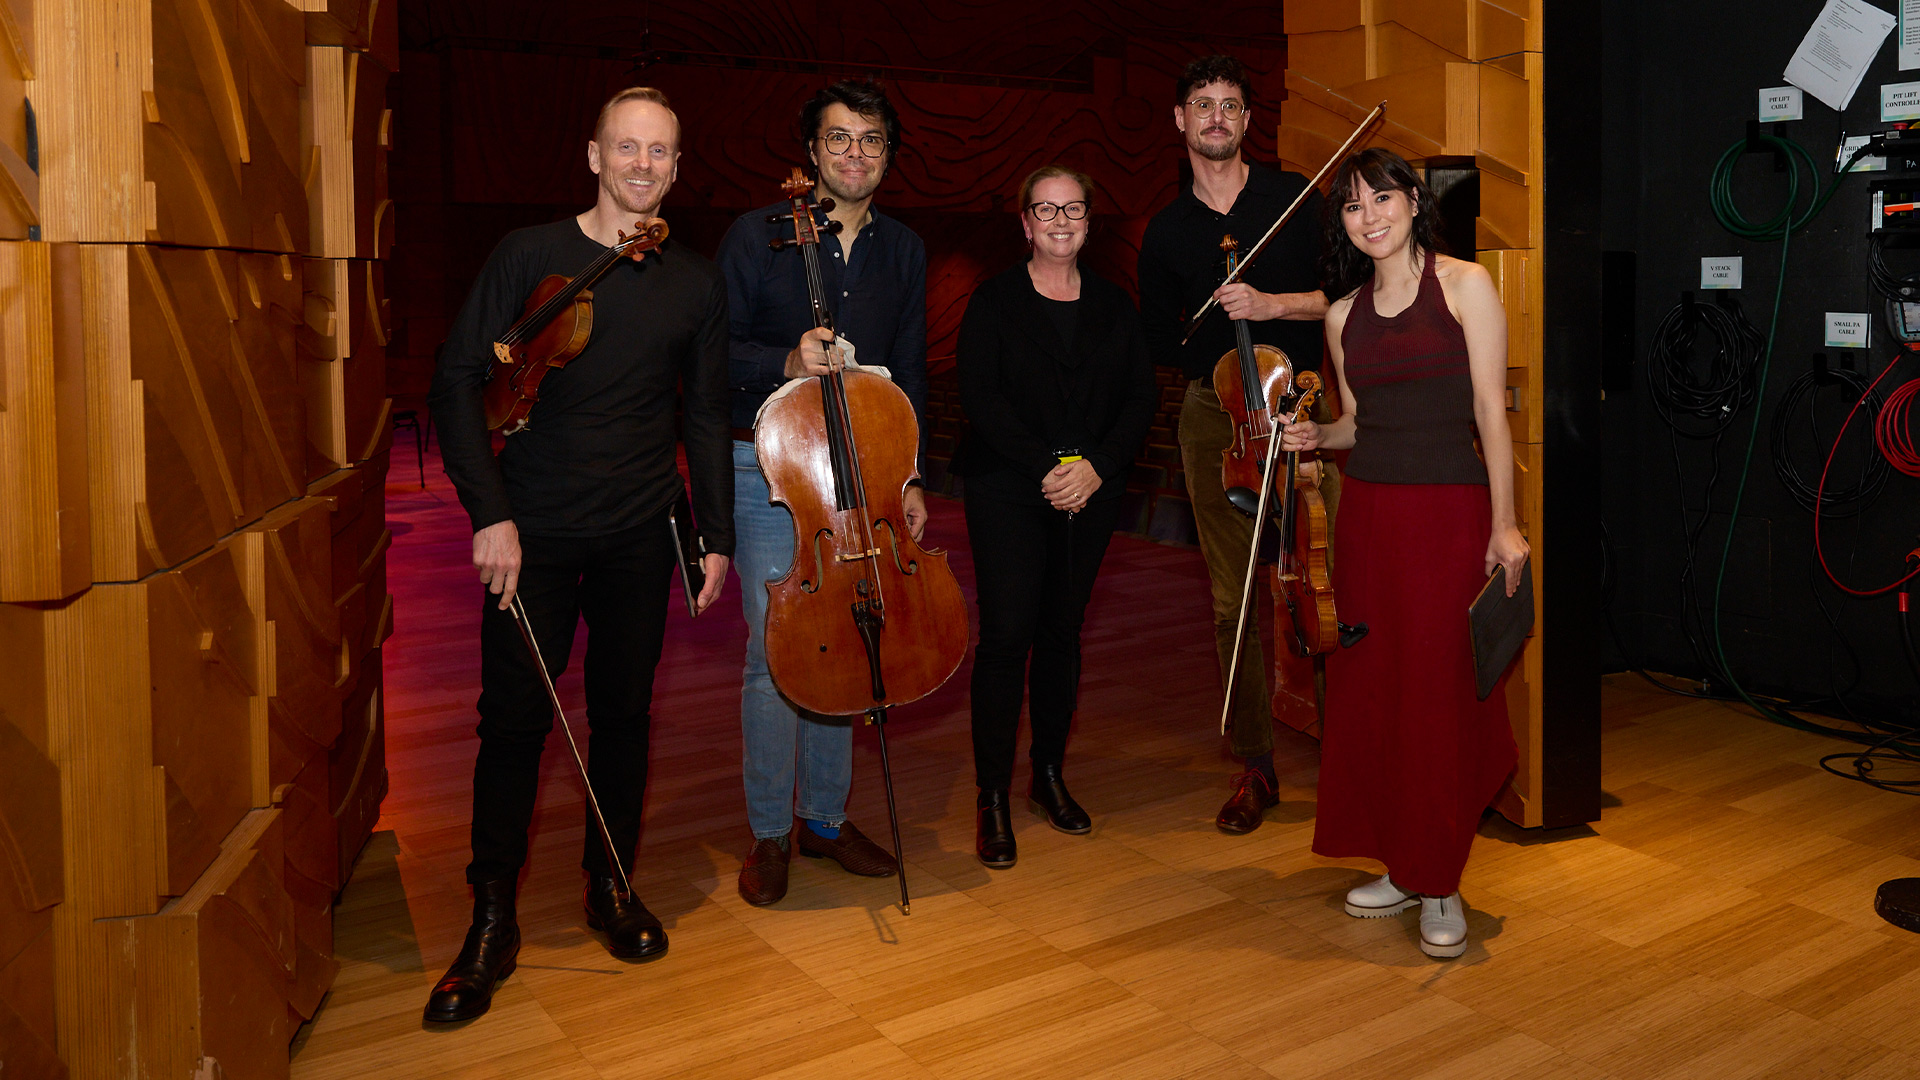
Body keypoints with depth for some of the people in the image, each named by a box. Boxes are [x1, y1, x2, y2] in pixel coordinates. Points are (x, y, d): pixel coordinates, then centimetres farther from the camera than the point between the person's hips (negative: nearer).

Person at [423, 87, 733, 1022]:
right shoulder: (530, 256, -3)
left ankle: (610, 885, 28)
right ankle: (492, 922, 15)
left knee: (624, 709, 9)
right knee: (514, 718, 1)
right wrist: (490, 513, -12)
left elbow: (707, 415, 10)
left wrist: (716, 535, 6)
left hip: (640, 534, 2)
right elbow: (457, 384, -5)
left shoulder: (696, 284, 5)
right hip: (533, 532, -2)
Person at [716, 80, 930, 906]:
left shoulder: (903, 251, 9)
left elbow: (909, 373, 13)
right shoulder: (757, 236, -3)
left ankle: (826, 817, 25)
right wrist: (787, 363, -21)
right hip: (769, 473, -4)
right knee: (777, 648, -5)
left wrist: (910, 475, 6)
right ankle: (769, 832, 13)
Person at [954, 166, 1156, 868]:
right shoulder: (994, 302, 3)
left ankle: (1049, 777, 23)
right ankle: (993, 798, -1)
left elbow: (1141, 400, 6)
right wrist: (1044, 468, -16)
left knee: (1062, 633, 9)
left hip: (1091, 494, 4)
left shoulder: (1113, 306, 13)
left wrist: (1096, 465, -10)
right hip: (1008, 493, -3)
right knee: (1005, 635, -9)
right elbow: (980, 397, -8)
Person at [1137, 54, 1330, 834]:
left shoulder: (1293, 198, 5)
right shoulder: (1167, 232, 12)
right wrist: (1220, 354, 2)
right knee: (1231, 599, 2)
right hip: (1215, 415, 2)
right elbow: (1156, 343, 17)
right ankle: (1255, 767, 12)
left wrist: (1271, 305, -13)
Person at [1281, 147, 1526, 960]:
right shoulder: (1344, 314, 11)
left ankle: (1439, 886, 11)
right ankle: (1398, 866, 22)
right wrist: (1315, 436, -2)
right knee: (1369, 687, 7)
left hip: (1450, 512, -5)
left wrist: (1503, 523, -12)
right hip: (1368, 511, 5)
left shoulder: (1464, 285, -1)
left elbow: (1490, 410, -6)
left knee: (1439, 694, -3)